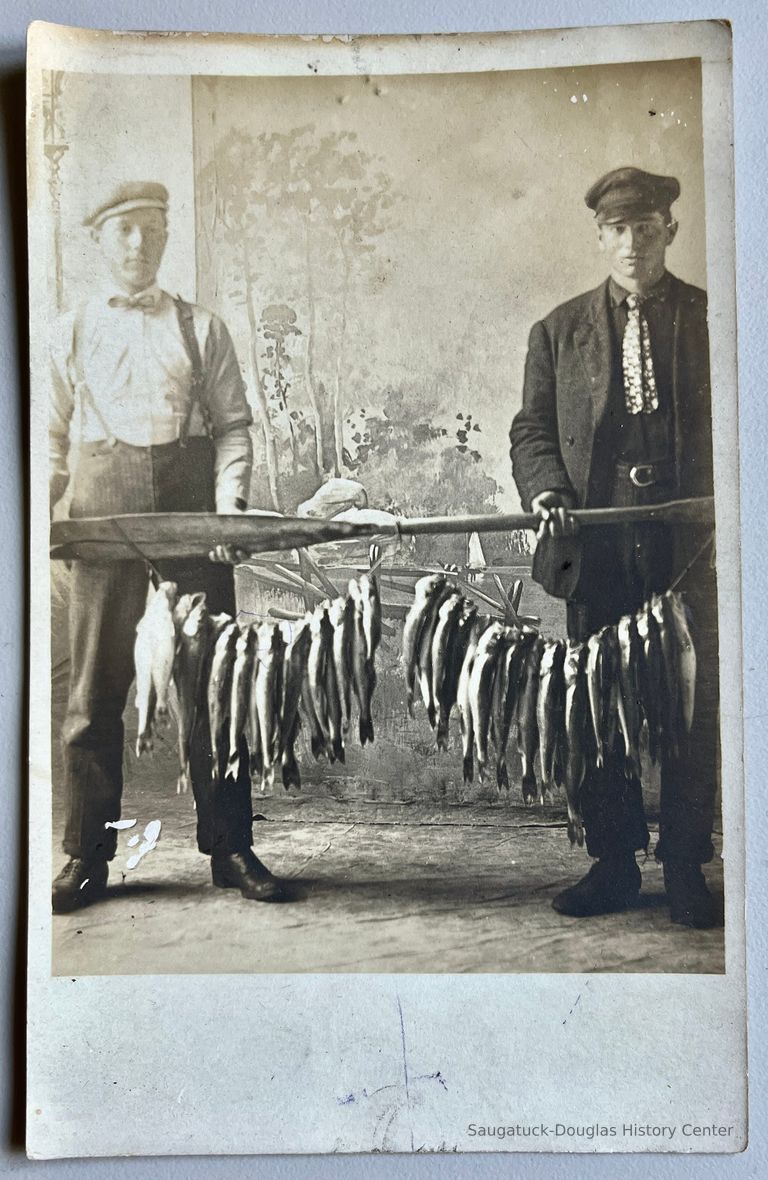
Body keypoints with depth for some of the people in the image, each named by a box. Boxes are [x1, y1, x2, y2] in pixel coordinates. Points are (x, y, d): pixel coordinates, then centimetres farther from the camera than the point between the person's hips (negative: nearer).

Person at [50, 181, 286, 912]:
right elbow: (53, 438, 12)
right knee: (95, 687, 1)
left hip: (191, 507, 0)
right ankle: (87, 857, 12)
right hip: (104, 508, 1)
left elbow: (234, 424, 6)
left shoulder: (200, 328, 12)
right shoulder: (71, 333, 15)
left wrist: (230, 503, -9)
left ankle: (229, 850, 10)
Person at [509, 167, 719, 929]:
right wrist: (547, 493, -9)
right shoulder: (559, 331, 13)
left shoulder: (715, 321, 8)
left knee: (692, 708, 2)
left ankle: (685, 871, 14)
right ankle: (613, 863, 19)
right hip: (597, 549, 2)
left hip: (691, 548, -1)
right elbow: (532, 431, 10)